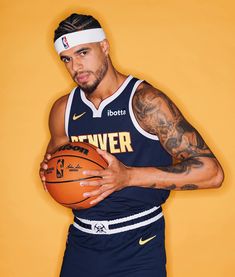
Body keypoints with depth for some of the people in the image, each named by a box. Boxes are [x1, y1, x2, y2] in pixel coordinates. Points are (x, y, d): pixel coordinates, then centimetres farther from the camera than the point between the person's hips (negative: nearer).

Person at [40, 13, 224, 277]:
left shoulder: (145, 101, -15)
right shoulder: (63, 109, 2)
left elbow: (211, 172, -20)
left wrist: (129, 176, -27)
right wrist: (48, 172, -4)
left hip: (138, 248, -5)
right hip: (81, 243, 5)